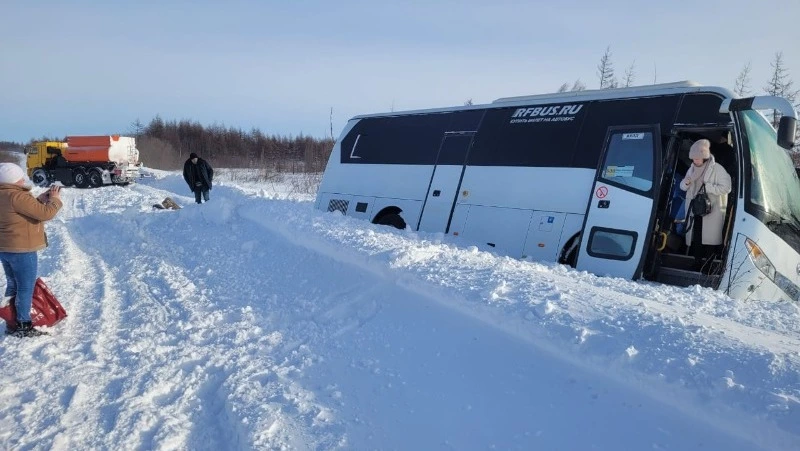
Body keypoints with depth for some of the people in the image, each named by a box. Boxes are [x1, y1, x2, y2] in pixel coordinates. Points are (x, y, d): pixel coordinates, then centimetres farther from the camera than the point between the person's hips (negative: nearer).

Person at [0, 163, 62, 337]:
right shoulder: (17, 197, -22)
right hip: (22, 250, -10)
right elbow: (45, 213, -25)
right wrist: (55, 199, -9)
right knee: (25, 288, 0)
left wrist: (39, 199, 7)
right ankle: (23, 326, 6)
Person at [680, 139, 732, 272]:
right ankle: (698, 263, 20)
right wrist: (686, 183, -8)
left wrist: (707, 187, -22)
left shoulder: (717, 169, -10)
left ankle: (707, 266, 5)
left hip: (712, 210, -6)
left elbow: (726, 187, -14)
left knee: (709, 240, -2)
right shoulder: (692, 169, 9)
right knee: (695, 237, 9)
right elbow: (683, 186, 16)